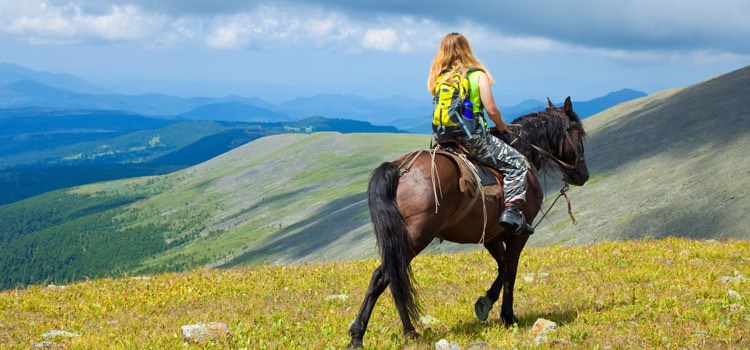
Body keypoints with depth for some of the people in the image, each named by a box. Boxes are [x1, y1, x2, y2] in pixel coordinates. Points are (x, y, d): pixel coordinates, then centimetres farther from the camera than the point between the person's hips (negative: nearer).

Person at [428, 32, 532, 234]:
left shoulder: (438, 78, 9)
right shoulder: (477, 75, -5)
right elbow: (491, 110, -8)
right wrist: (501, 125, 11)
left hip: (443, 140, 5)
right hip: (473, 138, -5)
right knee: (517, 164, 6)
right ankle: (512, 210, -10)